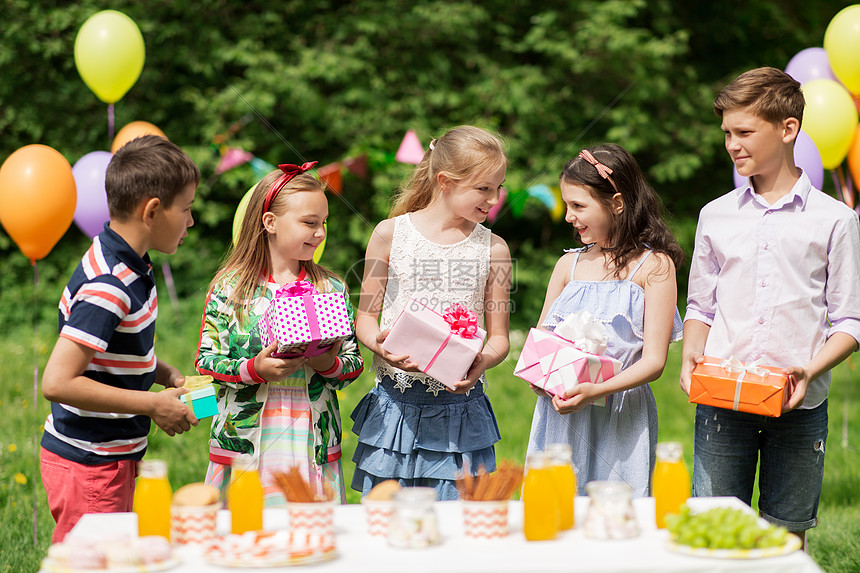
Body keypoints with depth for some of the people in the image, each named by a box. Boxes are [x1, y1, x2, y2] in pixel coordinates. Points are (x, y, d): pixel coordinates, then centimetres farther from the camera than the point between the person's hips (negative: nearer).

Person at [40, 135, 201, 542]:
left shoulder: (128, 265, 5)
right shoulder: (108, 287, -24)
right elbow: (57, 382, -28)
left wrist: (171, 378, 7)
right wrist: (154, 405, -21)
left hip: (113, 459, 9)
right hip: (88, 466, -9)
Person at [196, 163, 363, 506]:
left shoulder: (332, 289, 7)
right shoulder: (230, 287, -1)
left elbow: (355, 362, 8)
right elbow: (207, 359, -2)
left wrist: (329, 365, -13)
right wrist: (253, 370, -17)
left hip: (314, 444, 2)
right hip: (245, 440, -2)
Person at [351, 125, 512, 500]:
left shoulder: (493, 249, 4)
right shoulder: (390, 234, 1)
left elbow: (499, 337, 6)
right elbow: (366, 315, 6)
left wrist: (483, 361, -16)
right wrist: (379, 343, -16)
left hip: (459, 406, 1)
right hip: (397, 404, 0)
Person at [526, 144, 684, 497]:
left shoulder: (653, 266, -3)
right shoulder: (569, 264, 13)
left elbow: (654, 361, -9)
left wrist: (597, 390, -24)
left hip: (620, 416, -4)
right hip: (559, 412, 4)